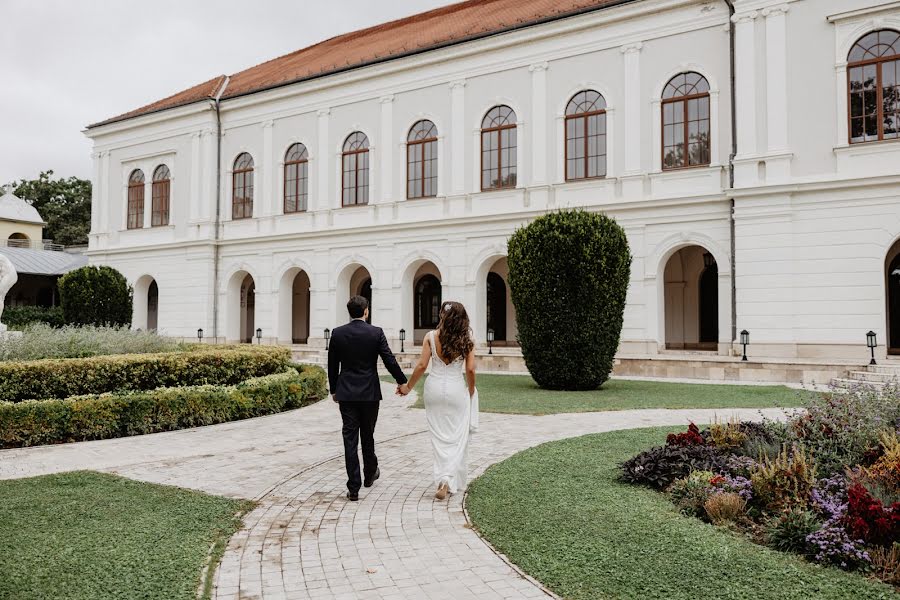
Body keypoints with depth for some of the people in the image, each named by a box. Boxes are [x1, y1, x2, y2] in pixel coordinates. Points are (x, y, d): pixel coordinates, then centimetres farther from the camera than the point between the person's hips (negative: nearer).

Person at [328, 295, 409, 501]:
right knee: (368, 435, 17)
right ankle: (370, 474, 35)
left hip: (346, 393, 1)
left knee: (350, 438, 1)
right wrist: (402, 382, 9)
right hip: (370, 393, 0)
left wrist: (333, 390, 16)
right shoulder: (376, 333, -6)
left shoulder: (337, 333, -1)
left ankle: (353, 488, -1)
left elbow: (332, 365, 5)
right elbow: (389, 360, -5)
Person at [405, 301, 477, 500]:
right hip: (457, 389, -1)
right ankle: (449, 480, -8)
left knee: (439, 436, 13)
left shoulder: (431, 337, -5)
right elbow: (470, 369, -5)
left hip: (435, 388, 1)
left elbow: (422, 366, -7)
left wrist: (408, 386, 6)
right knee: (457, 437, 6)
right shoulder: (466, 339, -4)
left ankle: (443, 478, 16)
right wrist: (471, 392, 11)